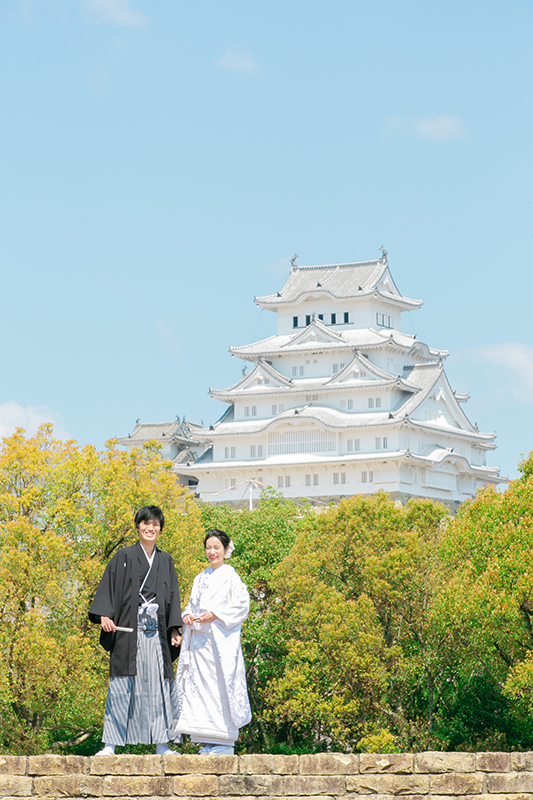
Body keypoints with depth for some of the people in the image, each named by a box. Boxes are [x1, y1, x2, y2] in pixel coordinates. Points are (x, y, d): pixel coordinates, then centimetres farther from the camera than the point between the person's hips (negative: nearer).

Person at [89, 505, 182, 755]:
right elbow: (108, 587, -1)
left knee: (159, 685, 0)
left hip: (156, 632, 3)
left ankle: (161, 744, 4)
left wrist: (175, 629, 7)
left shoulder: (165, 561, 15)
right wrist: (104, 615, -15)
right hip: (129, 631, -3)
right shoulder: (124, 557, 4)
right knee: (122, 686, -6)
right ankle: (111, 744, -4)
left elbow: (172, 596, 16)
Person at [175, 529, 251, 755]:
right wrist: (187, 615, 2)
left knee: (221, 685, -8)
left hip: (221, 640, -6)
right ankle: (209, 742, 5)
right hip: (199, 639, 6)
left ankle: (225, 742, -5)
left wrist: (215, 614, -16)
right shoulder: (201, 578, 18)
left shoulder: (230, 576, -1)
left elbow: (241, 604, -8)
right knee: (200, 684, 1)